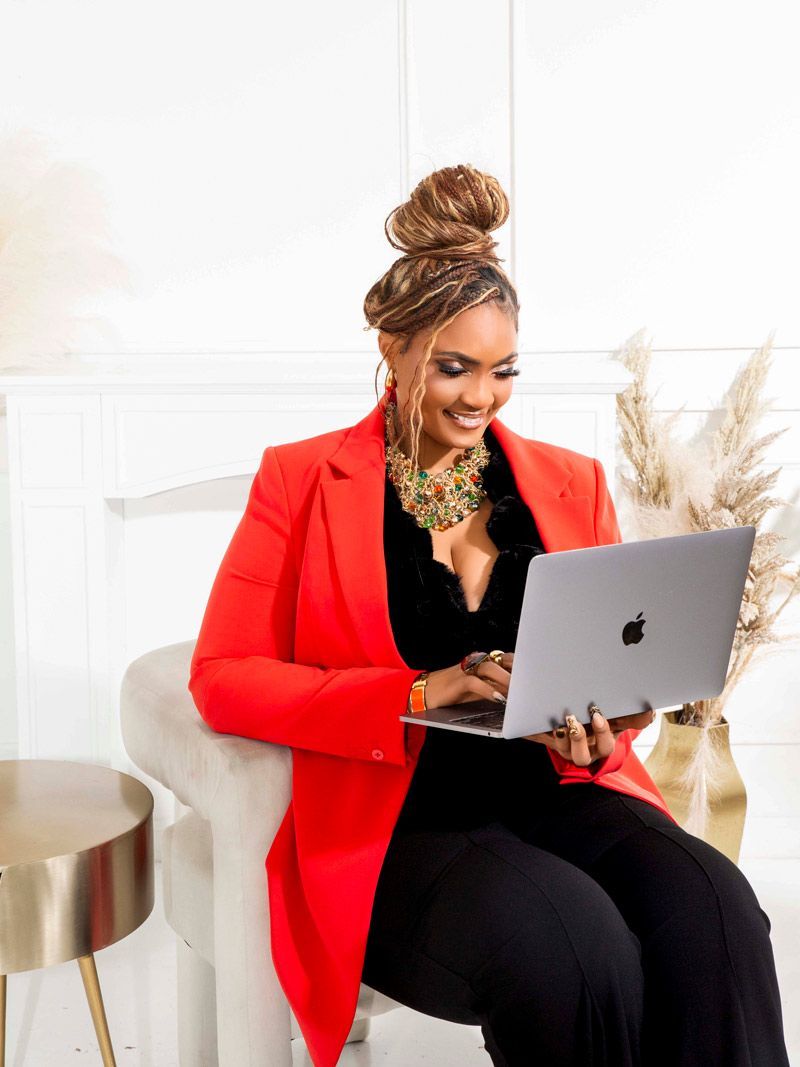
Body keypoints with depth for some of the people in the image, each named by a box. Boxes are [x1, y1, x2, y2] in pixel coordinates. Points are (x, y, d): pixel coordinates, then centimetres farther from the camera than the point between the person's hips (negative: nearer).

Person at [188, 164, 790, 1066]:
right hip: (391, 825, -3)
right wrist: (419, 694, -15)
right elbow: (222, 676, -3)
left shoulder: (571, 483, 15)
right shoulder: (301, 480, 6)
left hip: (558, 796, 3)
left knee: (712, 908, -29)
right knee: (571, 939, -33)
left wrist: (596, 739, -8)